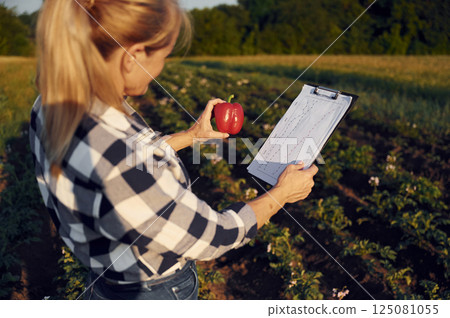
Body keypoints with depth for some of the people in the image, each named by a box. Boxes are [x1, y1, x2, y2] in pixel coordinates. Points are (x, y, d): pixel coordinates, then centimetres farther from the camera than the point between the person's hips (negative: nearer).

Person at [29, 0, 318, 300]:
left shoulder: (52, 108, -13)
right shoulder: (120, 172, -39)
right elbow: (214, 236, -23)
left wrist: (190, 136, 12)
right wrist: (282, 193, -9)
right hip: (157, 293, -6)